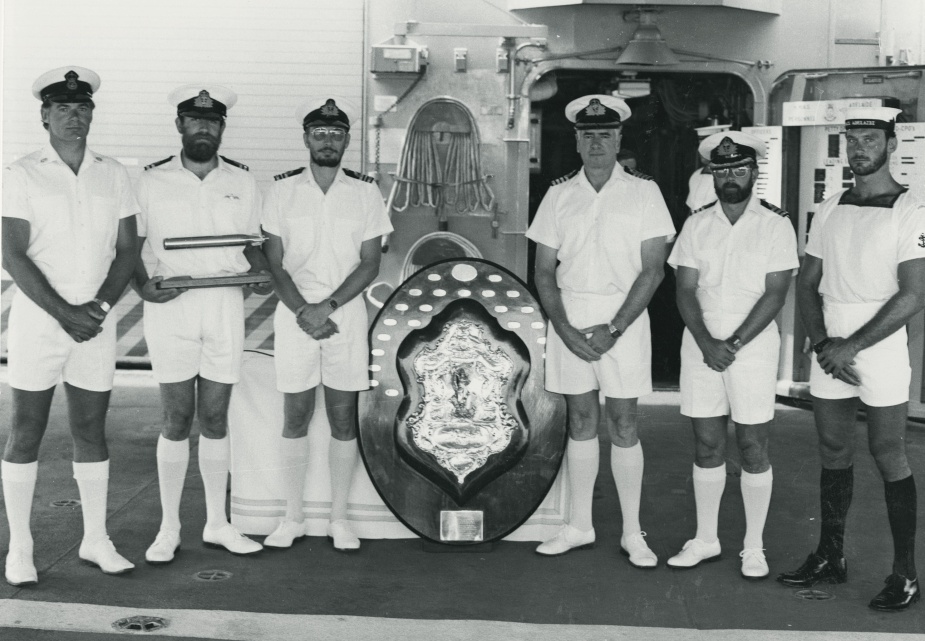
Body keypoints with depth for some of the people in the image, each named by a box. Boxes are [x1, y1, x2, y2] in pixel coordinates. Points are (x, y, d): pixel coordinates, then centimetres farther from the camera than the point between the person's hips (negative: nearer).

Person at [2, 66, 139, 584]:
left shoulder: (113, 175, 8)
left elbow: (128, 250, 4)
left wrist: (99, 306, -11)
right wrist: (64, 313, -16)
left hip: (97, 322, 3)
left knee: (92, 432, 9)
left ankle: (96, 540, 19)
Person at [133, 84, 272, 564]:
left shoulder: (242, 182, 10)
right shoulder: (152, 181, 4)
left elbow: (253, 245, 13)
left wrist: (266, 281, -7)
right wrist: (143, 286, -13)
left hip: (226, 304, 2)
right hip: (170, 305, -2)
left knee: (215, 418, 7)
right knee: (177, 419, 0)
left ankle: (217, 523, 17)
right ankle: (169, 528, 11)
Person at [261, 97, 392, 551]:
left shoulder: (365, 192, 4)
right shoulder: (282, 190, 4)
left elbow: (369, 264, -1)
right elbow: (275, 262, 2)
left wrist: (327, 306, -12)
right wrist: (302, 311, -12)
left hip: (346, 314, 0)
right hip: (294, 313, 0)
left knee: (344, 418, 3)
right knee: (296, 417, 4)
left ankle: (339, 519, 14)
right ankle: (292, 518, 15)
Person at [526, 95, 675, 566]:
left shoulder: (643, 192, 0)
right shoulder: (558, 195, 7)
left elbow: (653, 269, -5)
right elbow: (544, 271, 5)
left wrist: (614, 328, -14)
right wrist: (565, 329, -8)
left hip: (624, 315, -2)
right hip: (568, 316, 3)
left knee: (622, 424, 0)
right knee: (580, 420, 9)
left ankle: (632, 533, 9)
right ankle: (579, 526, 19)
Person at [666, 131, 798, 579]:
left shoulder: (775, 225, -1)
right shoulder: (697, 224, 7)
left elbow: (774, 294, -8)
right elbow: (685, 291, 2)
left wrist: (734, 344, -16)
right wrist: (707, 343, -13)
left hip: (754, 345, -3)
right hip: (700, 344, 3)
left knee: (753, 449, 1)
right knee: (707, 446, 8)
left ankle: (753, 548, 13)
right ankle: (705, 540, 20)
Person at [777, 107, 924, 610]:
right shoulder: (830, 209, 11)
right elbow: (807, 284, 12)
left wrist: (852, 346, -15)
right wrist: (822, 344, -4)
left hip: (880, 348, -5)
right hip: (829, 351, 5)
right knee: (833, 452, 11)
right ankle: (830, 557, 22)